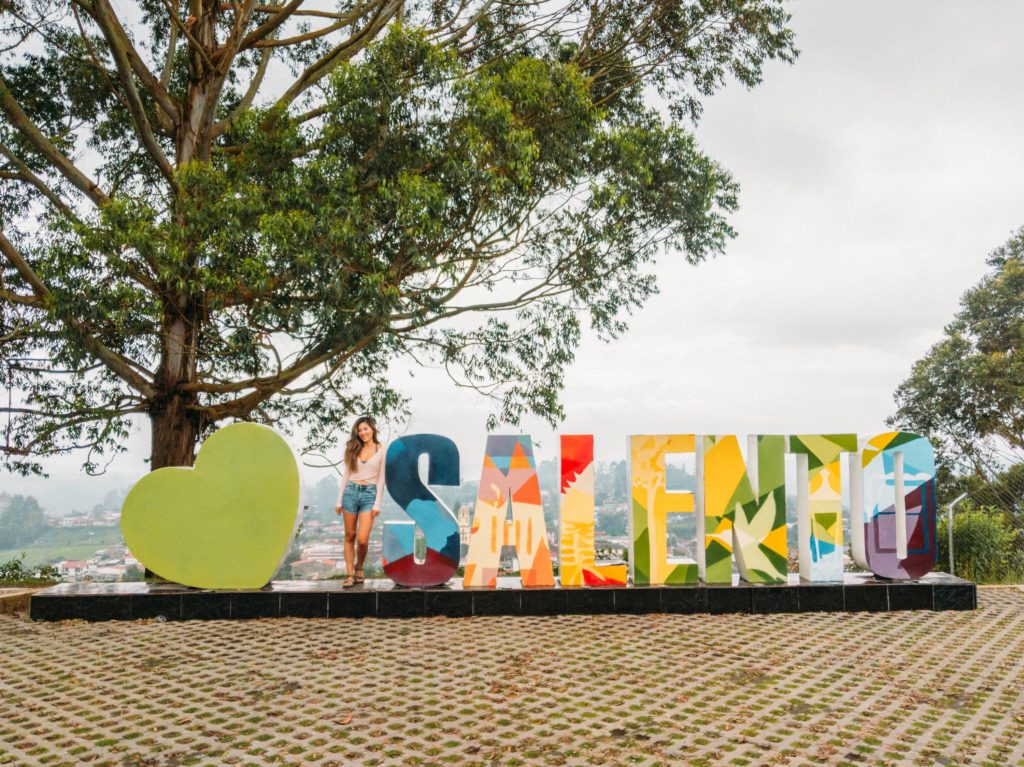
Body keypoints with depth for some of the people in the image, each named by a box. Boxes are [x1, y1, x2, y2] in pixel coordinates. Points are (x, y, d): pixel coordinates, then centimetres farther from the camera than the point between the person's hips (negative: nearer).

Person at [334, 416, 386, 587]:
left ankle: (359, 569, 15)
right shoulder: (353, 449, 10)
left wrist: (377, 503, -6)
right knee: (349, 536, 4)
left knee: (362, 539, -10)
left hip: (369, 494, -3)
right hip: (351, 492, 3)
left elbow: (381, 478, 0)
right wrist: (339, 500, 5)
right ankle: (350, 574, 11)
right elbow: (345, 475, 10)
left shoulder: (381, 450, 1)